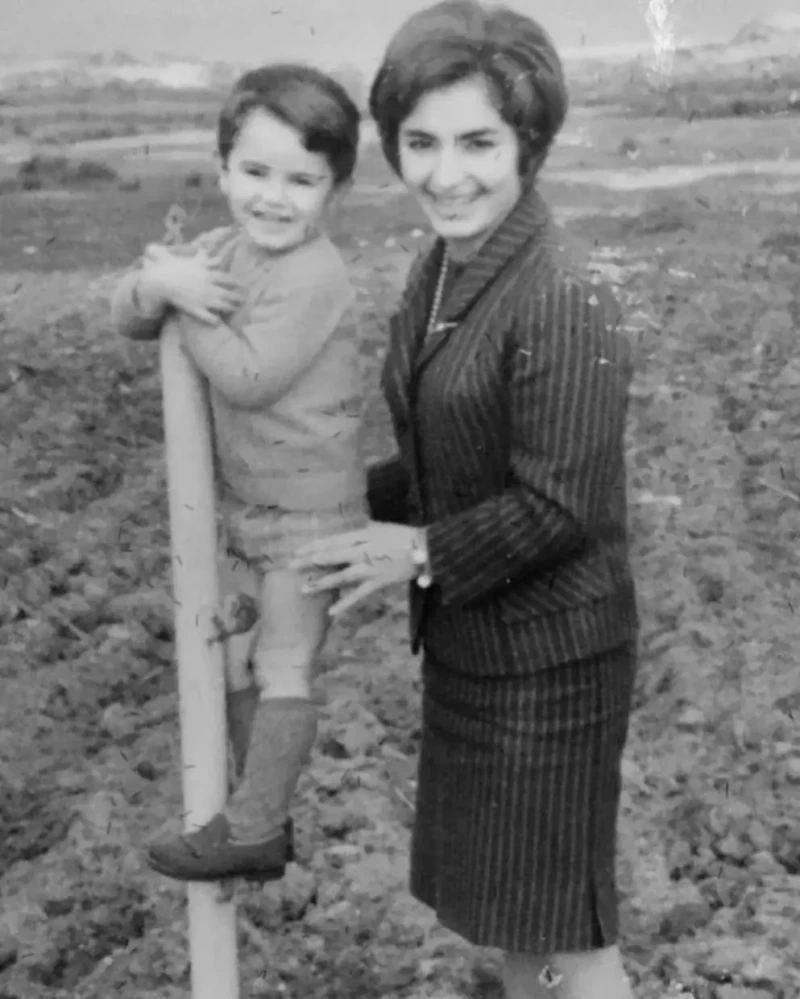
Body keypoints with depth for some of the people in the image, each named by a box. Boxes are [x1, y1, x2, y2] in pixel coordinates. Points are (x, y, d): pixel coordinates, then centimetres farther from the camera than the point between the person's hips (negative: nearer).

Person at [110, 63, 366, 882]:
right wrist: (160, 284, -20)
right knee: (235, 660, 14)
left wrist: (189, 310, -19)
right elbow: (127, 316, 1)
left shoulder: (315, 276, -22)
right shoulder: (220, 251, 3)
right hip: (243, 502, 9)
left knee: (283, 669, 0)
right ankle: (264, 816, 27)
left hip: (310, 513, -8)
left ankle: (252, 830, 10)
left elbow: (247, 378, -28)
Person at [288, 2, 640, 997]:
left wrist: (422, 553, -13)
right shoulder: (435, 274, 3)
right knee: (500, 905, 22)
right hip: (465, 644, 8)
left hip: (546, 655, -8)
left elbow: (558, 507, -23)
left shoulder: (563, 307, -24)